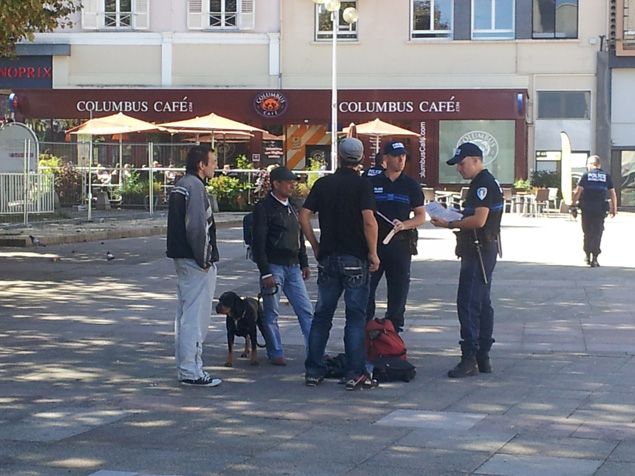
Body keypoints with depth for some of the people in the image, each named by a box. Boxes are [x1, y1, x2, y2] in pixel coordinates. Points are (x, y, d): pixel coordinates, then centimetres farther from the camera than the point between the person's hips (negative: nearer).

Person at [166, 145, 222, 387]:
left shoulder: (180, 186, 15)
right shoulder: (195, 186, -15)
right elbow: (196, 227, -22)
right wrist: (204, 260, -15)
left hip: (182, 258, 10)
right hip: (195, 261, -10)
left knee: (185, 314, 15)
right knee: (195, 317, -6)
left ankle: (186, 367, 22)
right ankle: (191, 371, -4)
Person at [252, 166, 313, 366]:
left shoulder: (291, 208, 15)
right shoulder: (263, 208, -9)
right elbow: (258, 243, -13)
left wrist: (304, 263, 17)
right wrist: (265, 273, -17)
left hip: (292, 267, 7)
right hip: (273, 266, -7)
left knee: (306, 310, 3)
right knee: (271, 313, 1)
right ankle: (276, 353, 10)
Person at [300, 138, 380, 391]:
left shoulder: (323, 183, 6)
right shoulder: (362, 184, -7)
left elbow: (304, 216, 2)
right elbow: (369, 220, -18)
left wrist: (315, 245, 11)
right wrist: (373, 253, -9)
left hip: (328, 257, 4)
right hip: (355, 259, -4)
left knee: (322, 315, 10)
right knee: (355, 317, 1)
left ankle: (313, 371, 11)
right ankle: (354, 374, 0)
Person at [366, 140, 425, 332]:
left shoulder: (411, 185, 7)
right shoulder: (372, 183, 6)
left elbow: (421, 216, 6)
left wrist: (404, 225, -13)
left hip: (400, 243, 0)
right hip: (373, 242, 0)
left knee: (398, 289, 4)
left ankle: (394, 330, 13)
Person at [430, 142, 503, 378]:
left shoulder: (484, 184, -15)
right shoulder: (482, 183, 18)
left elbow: (479, 220, -24)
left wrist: (450, 224, -16)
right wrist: (455, 220, 10)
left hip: (479, 250, -11)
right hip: (481, 250, 11)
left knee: (468, 303, -12)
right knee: (482, 303, 12)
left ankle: (469, 358, -12)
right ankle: (483, 358, 17)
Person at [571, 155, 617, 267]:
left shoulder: (586, 175, 2)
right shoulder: (606, 176, 6)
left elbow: (577, 192, -7)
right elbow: (613, 194, 4)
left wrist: (573, 204, -2)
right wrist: (614, 209, 10)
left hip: (587, 209, 0)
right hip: (600, 210, 0)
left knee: (587, 233, 15)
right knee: (597, 233, 2)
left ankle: (588, 256, 24)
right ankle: (594, 259, -5)